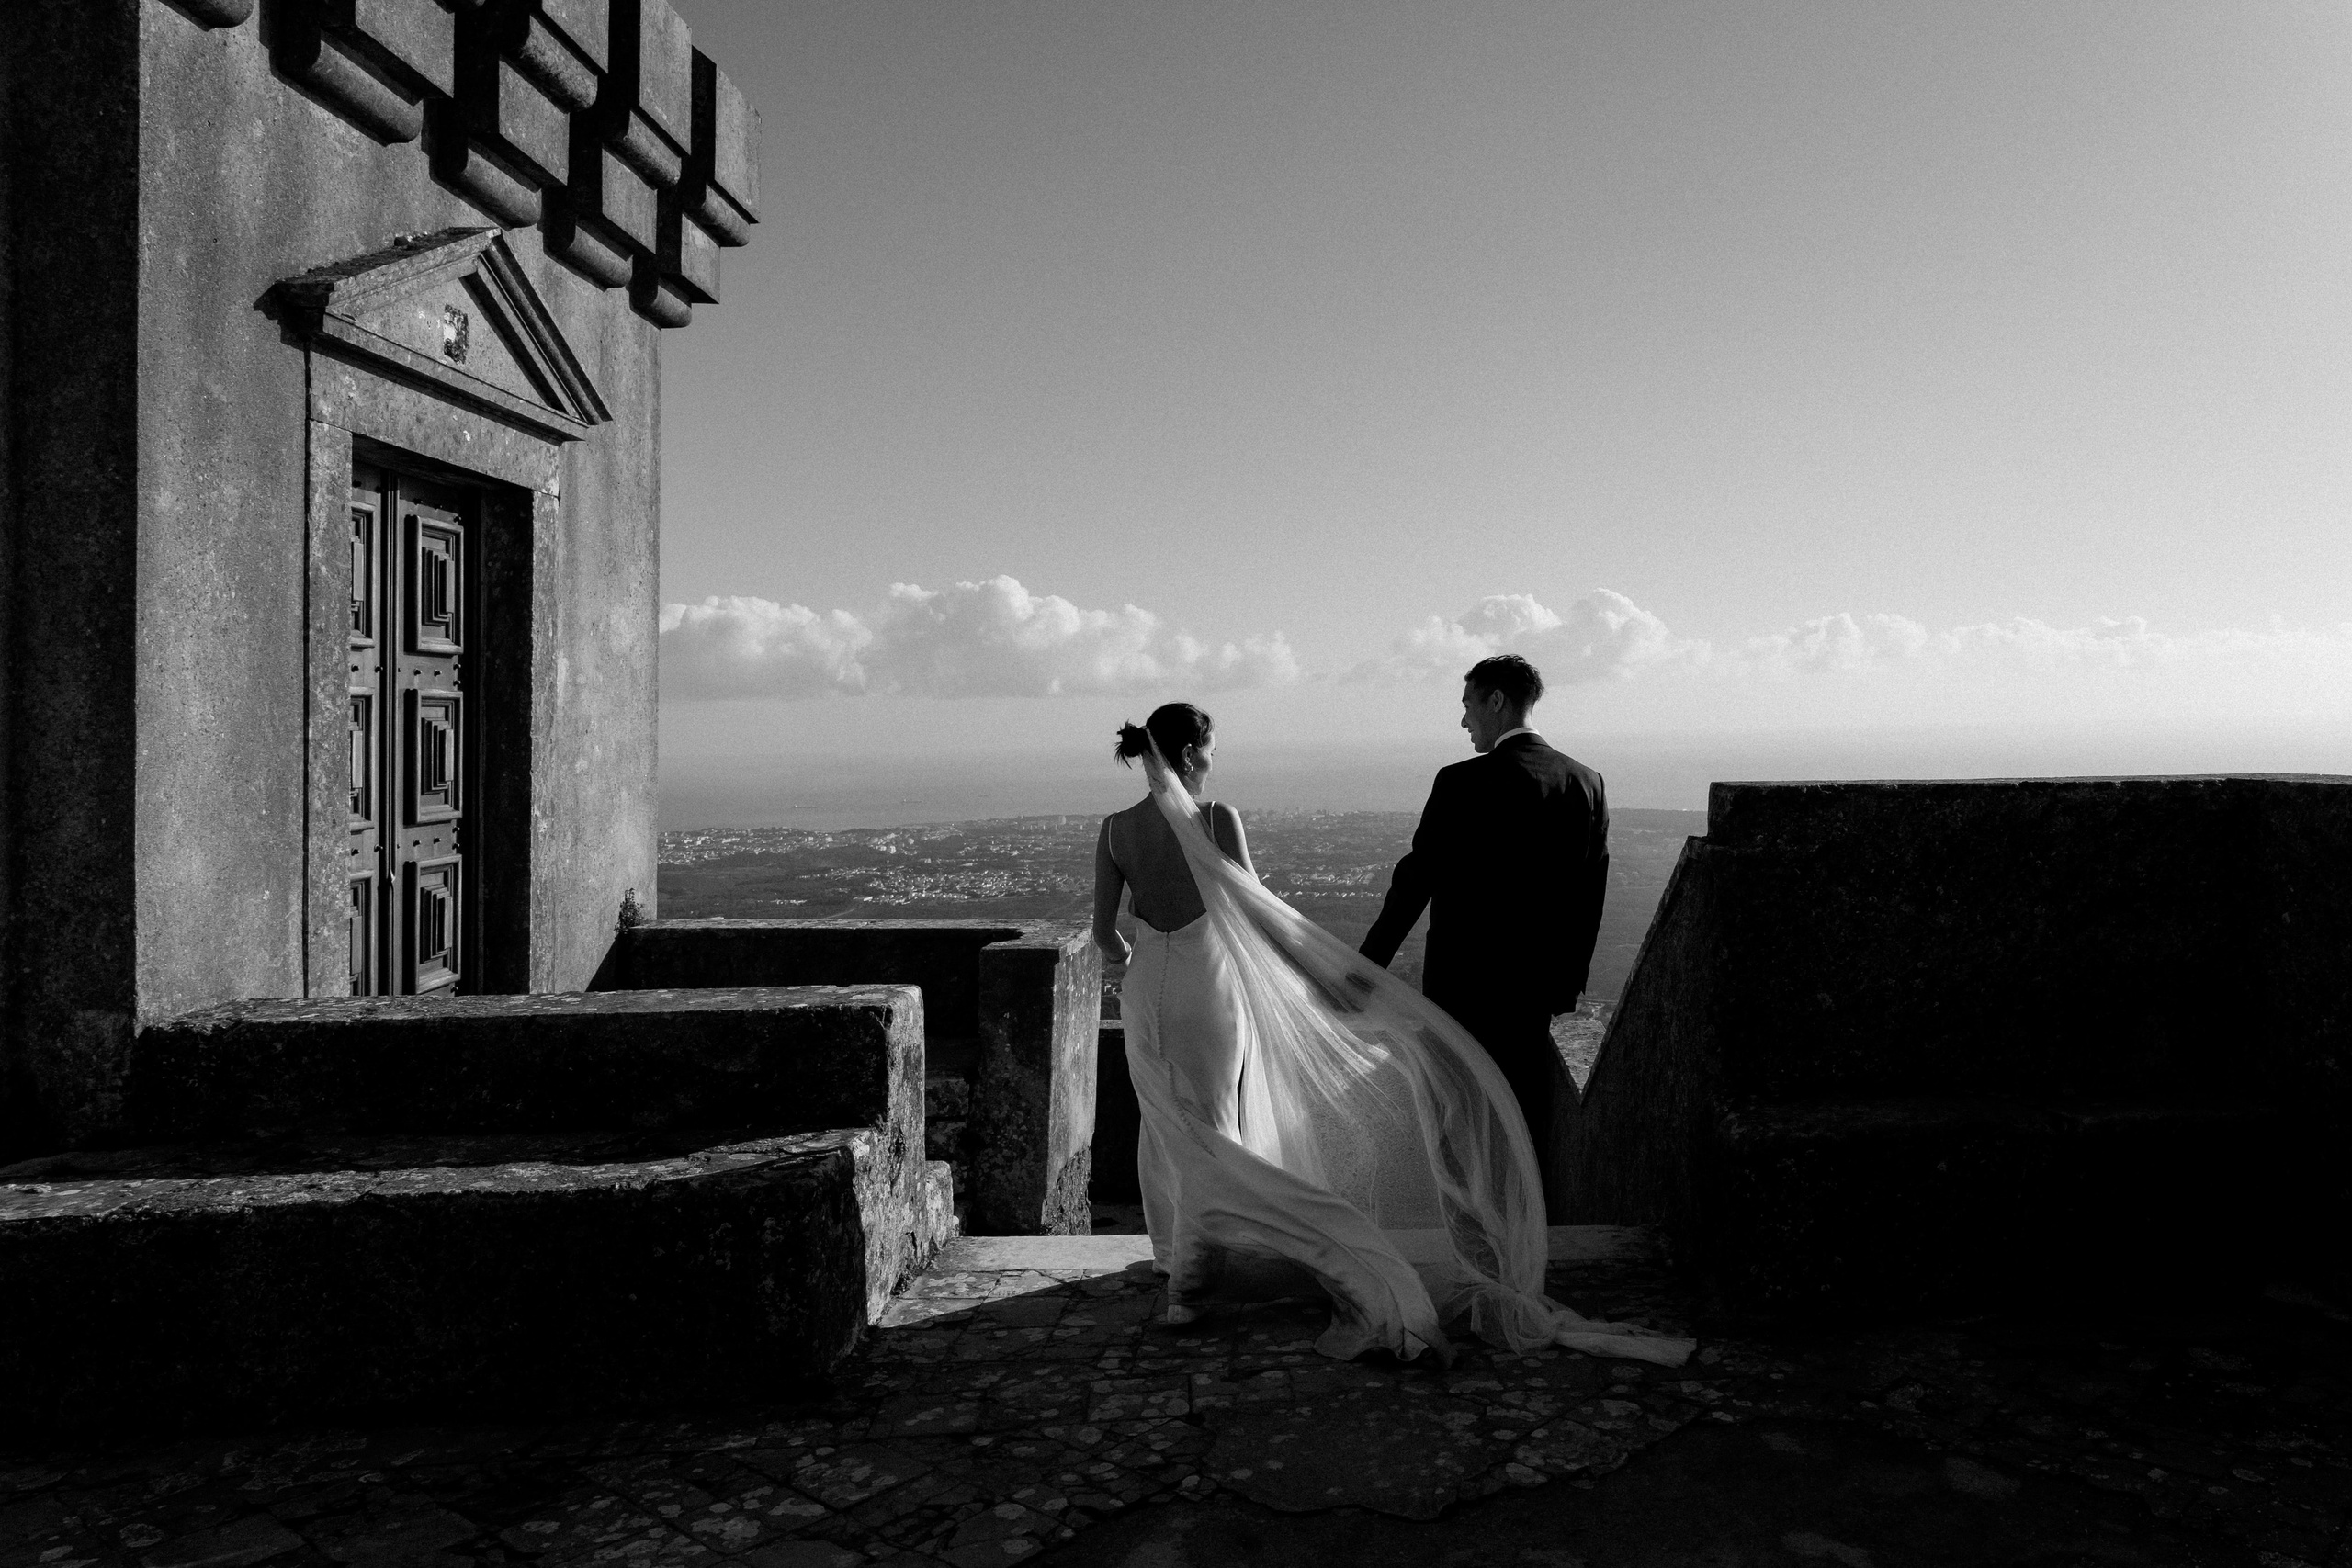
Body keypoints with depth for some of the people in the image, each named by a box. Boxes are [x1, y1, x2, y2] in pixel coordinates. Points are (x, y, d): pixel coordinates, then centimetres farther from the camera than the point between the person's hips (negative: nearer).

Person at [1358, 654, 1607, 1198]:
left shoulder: (1463, 783, -15)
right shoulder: (1586, 782, 3)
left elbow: (1417, 879, -14)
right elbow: (1589, 893, 8)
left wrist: (1368, 965, -7)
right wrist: (1567, 984, 17)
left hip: (1465, 980, -5)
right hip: (1536, 984, 6)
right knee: (1529, 1118, 16)